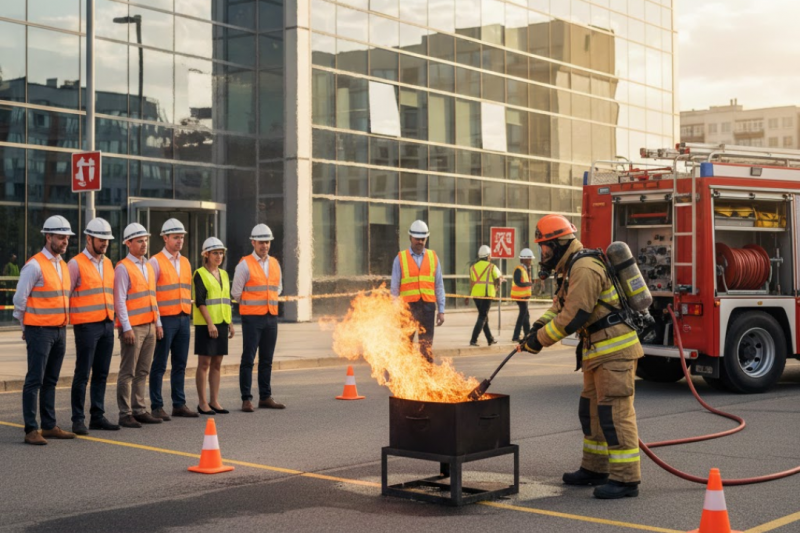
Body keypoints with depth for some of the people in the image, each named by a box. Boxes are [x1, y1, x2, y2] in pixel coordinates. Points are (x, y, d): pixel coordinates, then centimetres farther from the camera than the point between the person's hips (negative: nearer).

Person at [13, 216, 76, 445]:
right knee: (35, 380, -5)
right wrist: (27, 327, 1)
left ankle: (49, 426, 19)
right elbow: (19, 299, -8)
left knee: (51, 381, 12)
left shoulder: (63, 266, 13)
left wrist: (63, 325, 14)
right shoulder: (35, 266, -11)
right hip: (40, 331, -7)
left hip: (60, 331, 7)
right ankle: (31, 430, -3)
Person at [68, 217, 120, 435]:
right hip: (86, 326, -6)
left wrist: (114, 319, 14)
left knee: (101, 374, 9)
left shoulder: (108, 263, 14)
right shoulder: (76, 264, -5)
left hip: (107, 325, 6)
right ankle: (78, 419, 2)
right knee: (82, 374, -3)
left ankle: (98, 416, 16)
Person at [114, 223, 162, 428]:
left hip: (149, 326, 7)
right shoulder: (123, 268, -7)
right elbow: (120, 300, -11)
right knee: (128, 373, -4)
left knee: (143, 372, 10)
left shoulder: (149, 267, 16)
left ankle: (139, 410, 15)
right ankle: (125, 414, -1)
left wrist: (158, 322, 15)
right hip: (133, 327, -7)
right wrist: (126, 327, -15)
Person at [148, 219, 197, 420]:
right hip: (165, 320, -6)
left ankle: (179, 404, 15)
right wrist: (156, 323, -14)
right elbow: (150, 295, -9)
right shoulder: (155, 262, -5)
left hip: (183, 320, 6)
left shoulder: (185, 262, 14)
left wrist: (188, 318, 14)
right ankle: (157, 407, 4)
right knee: (159, 365, -1)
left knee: (180, 365, 9)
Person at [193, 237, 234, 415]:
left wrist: (230, 323, 14)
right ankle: (202, 403, 2)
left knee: (217, 364, 9)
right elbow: (199, 301, -13)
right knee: (204, 363, -3)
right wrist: (210, 323, -19)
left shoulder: (224, 274, 15)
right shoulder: (200, 274, -6)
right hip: (205, 325, -7)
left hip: (221, 323, 7)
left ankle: (214, 401, 14)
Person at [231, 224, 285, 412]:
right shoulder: (245, 264, -6)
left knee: (267, 360, 10)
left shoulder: (274, 263, 11)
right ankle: (246, 399, -2)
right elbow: (236, 292, -2)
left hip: (271, 317, 5)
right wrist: (250, 306, 9)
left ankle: (265, 397, 16)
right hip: (252, 318, -5)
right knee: (248, 359, -5)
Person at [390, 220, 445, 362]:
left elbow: (439, 286, 10)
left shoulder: (433, 257, 10)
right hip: (408, 306, -1)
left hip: (428, 306, 2)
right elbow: (394, 288, 5)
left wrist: (441, 310, 5)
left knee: (427, 346, 3)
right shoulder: (400, 258, 5)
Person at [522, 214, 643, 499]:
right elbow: (560, 305, 21)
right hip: (599, 350, 11)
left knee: (614, 412, -11)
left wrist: (540, 339, -14)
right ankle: (595, 469, 28)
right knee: (591, 410, 17)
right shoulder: (572, 268, 16)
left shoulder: (585, 268, -18)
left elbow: (573, 316, -23)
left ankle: (626, 479, -8)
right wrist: (537, 326, 4)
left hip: (615, 349, -11)